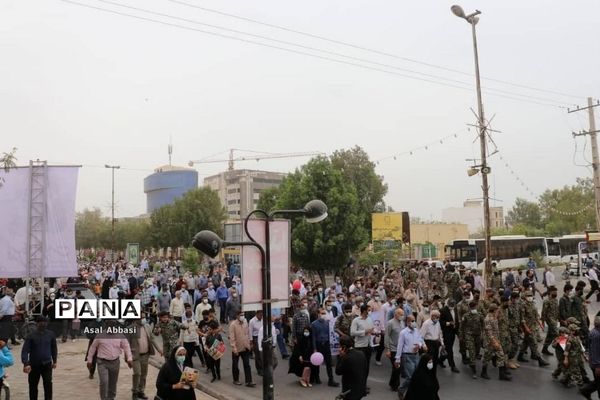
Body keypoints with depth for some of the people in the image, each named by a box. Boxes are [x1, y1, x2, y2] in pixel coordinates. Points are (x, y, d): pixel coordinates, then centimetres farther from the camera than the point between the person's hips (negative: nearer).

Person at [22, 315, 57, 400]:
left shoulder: (50, 334, -1)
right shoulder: (31, 335, -7)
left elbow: (54, 348, 10)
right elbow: (25, 350, -11)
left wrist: (54, 361, 12)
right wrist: (26, 364, -23)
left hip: (47, 364, 0)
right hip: (34, 365, 0)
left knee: (48, 384, -11)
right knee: (33, 386, 12)